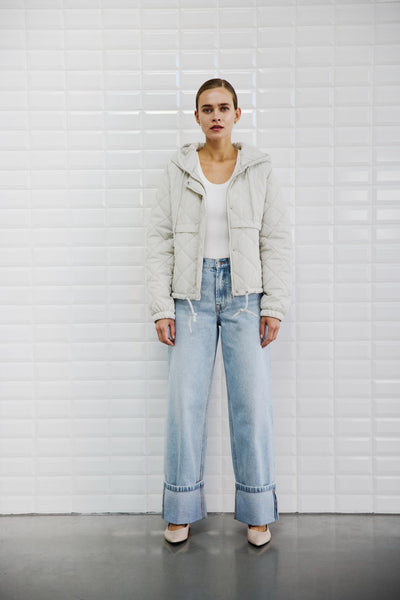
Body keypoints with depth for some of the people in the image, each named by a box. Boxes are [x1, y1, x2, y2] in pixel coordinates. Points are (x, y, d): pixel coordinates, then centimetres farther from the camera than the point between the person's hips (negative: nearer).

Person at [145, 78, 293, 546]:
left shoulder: (260, 170, 6)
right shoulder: (177, 171, 6)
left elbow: (277, 240, 3)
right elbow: (159, 240, 3)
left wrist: (275, 306, -5)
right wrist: (161, 307, -5)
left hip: (245, 292, 0)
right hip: (192, 292, 0)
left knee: (252, 399, -1)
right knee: (185, 399, -1)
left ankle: (257, 511, 15)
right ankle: (182, 508, 16)